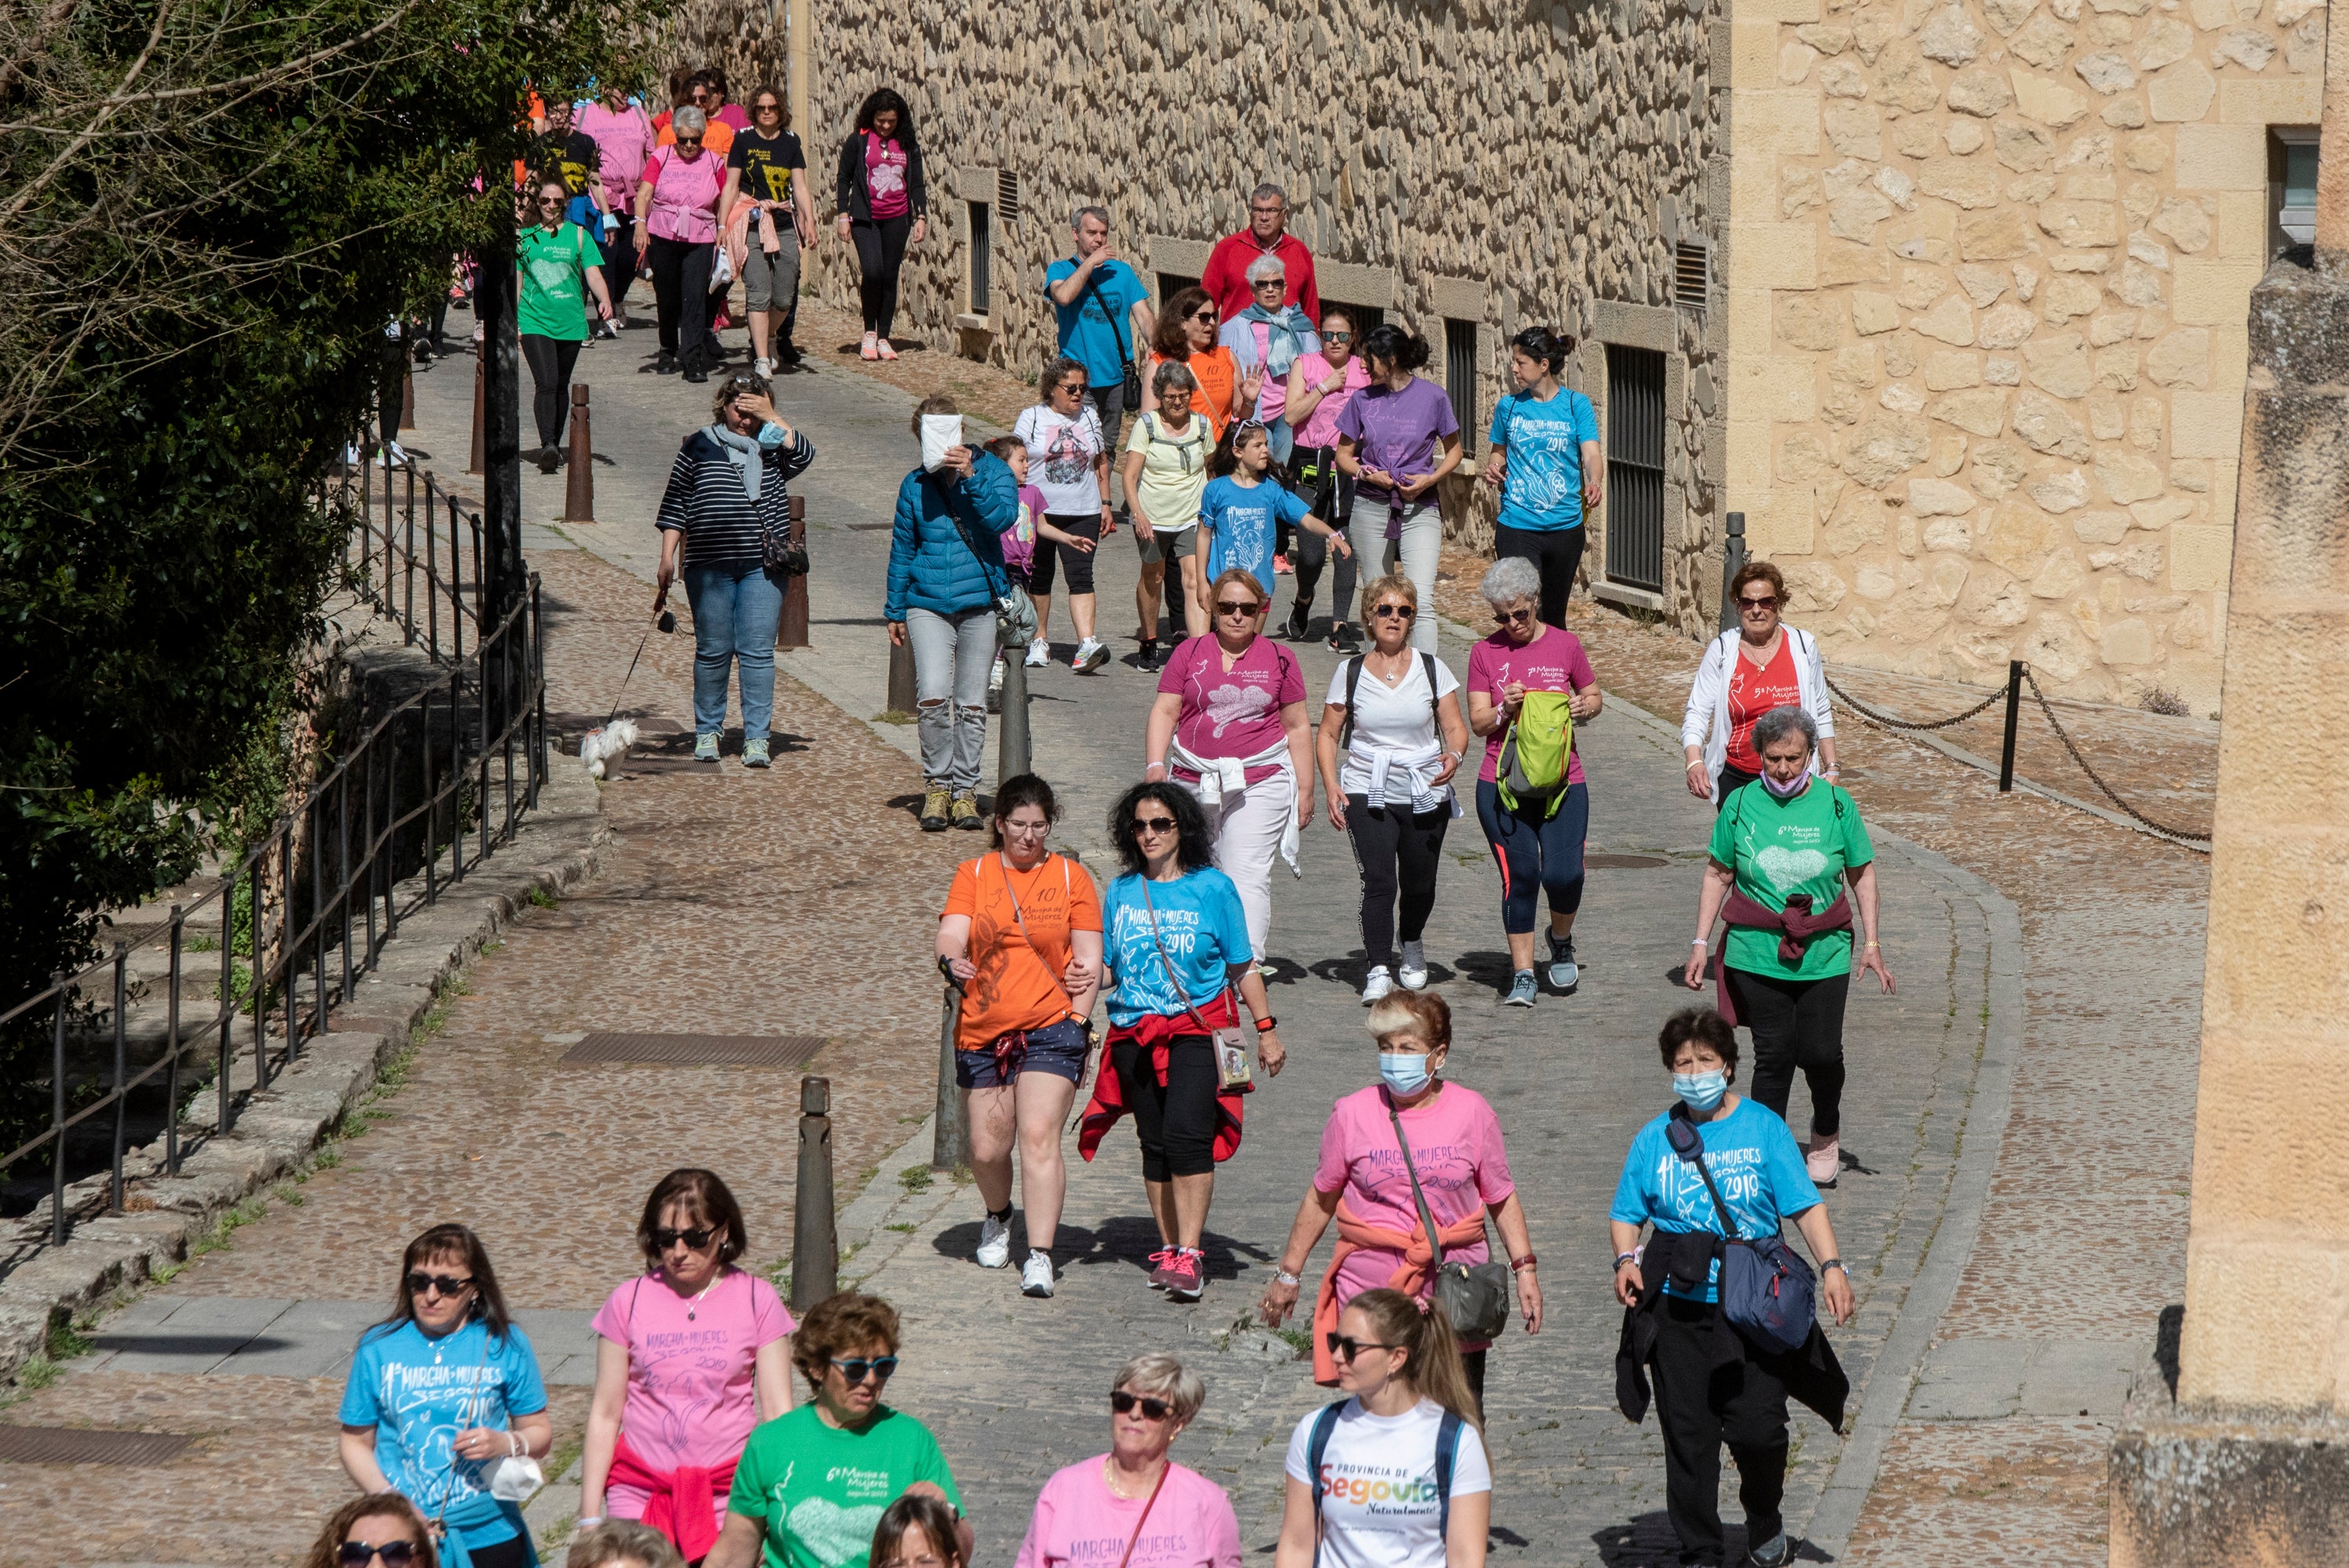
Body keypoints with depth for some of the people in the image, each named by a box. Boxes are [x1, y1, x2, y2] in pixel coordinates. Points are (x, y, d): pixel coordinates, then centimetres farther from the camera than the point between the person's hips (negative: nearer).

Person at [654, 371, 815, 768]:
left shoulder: (771, 446, 11)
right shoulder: (699, 445, 8)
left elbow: (803, 455, -10)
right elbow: (675, 503, 9)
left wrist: (770, 418, -8)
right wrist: (668, 558, 2)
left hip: (763, 566, 0)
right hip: (709, 566, 0)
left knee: (758, 652, -3)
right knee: (713, 651, 4)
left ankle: (756, 738, 0)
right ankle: (707, 732, 18)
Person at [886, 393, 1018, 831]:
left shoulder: (991, 470, 1)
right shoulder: (916, 484, 5)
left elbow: (1003, 518, -16)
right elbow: (902, 549, 13)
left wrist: (970, 476, -23)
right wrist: (894, 611, 14)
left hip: (980, 602, 0)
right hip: (927, 605, 0)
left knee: (971, 704, 5)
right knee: (932, 696, -16)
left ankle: (965, 790, 18)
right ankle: (938, 784, 0)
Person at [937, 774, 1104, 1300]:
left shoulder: (1070, 876, 5)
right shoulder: (973, 875, 6)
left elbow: (1089, 957, 5)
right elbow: (951, 933, -7)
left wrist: (1078, 1021, -5)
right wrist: (952, 963, -30)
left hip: (1051, 1027, -2)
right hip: (982, 1033, 2)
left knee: (1039, 1137, -16)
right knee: (987, 1150, 7)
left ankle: (1040, 1256, -17)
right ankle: (998, 1218, 39)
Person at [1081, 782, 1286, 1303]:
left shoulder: (1212, 889, 0)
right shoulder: (1122, 893, 9)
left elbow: (1243, 967, 6)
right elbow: (1105, 966, 12)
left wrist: (1266, 1030, 7)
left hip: (1197, 1028, -4)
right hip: (1135, 1032, 4)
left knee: (1186, 1135, -19)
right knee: (1154, 1142, 6)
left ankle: (1190, 1255, -20)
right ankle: (1168, 1249, 18)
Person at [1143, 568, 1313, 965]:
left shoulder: (1278, 660, 7)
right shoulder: (1190, 654, 9)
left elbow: (1297, 727, 12)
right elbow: (1164, 711, 4)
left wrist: (1305, 790, 10)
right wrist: (1155, 765, -11)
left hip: (1258, 783, -2)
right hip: (1193, 781, 2)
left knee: (1247, 877, -14)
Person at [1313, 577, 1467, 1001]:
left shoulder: (1432, 669, 3)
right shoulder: (1351, 673, 2)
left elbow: (1455, 727, 3)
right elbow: (1328, 735, 7)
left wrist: (1454, 755, -20)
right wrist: (1331, 786, -7)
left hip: (1426, 794, 1)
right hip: (1367, 794, -1)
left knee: (1418, 884, 8)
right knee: (1379, 881, -16)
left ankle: (1412, 945, 38)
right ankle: (1378, 970, -12)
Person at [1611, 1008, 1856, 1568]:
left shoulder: (1763, 1128, 4)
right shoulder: (1655, 1139, 9)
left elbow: (1805, 1206, 1)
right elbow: (1626, 1214, 12)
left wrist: (1831, 1265, -11)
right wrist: (1627, 1259, -8)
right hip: (1677, 1308, 2)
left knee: (1758, 1427, -8)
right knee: (1688, 1433, 3)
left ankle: (1764, 1523, 22)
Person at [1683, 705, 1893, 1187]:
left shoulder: (1836, 804, 1)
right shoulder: (1741, 804, 1)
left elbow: (1863, 874, 8)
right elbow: (1718, 876, 9)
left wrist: (1872, 942, 1)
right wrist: (1700, 942, 5)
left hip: (1824, 956, 0)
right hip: (1757, 956, 0)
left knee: (1820, 1053, -2)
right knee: (1773, 1055, -1)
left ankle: (1826, 1134, 28)